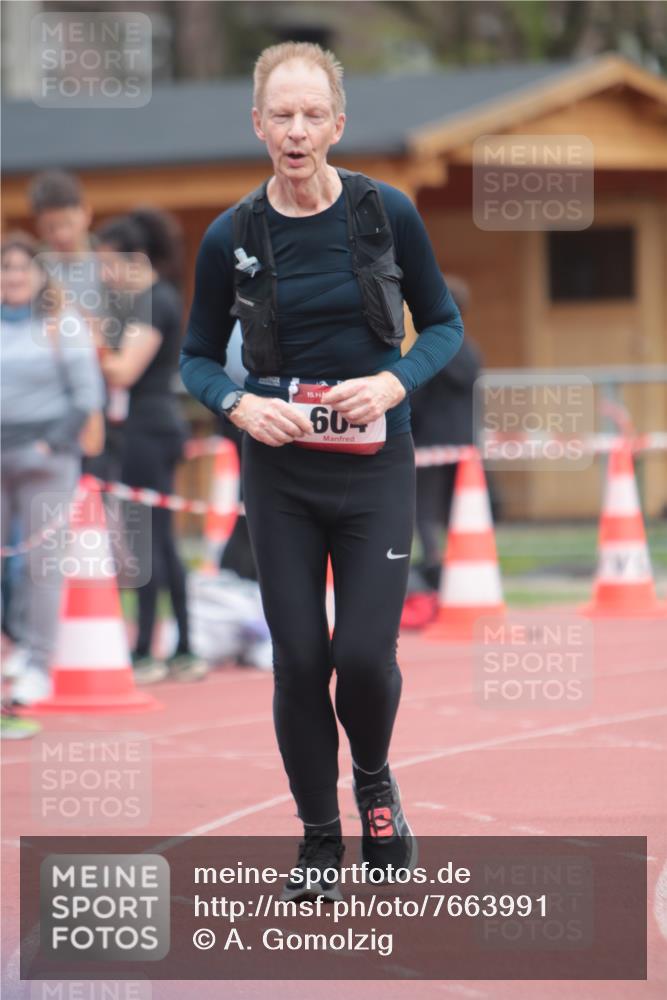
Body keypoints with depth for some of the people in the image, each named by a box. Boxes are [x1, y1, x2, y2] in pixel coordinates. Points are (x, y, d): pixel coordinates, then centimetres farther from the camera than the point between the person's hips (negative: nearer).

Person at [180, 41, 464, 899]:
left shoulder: (386, 214, -6)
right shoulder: (230, 237, -4)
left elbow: (444, 324, 5)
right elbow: (198, 357, 7)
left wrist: (395, 383, -13)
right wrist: (241, 405, -13)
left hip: (375, 467, -1)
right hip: (280, 470, 1)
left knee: (365, 654, -8)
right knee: (299, 661, 1)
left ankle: (374, 780, 25)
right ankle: (319, 843, 17)